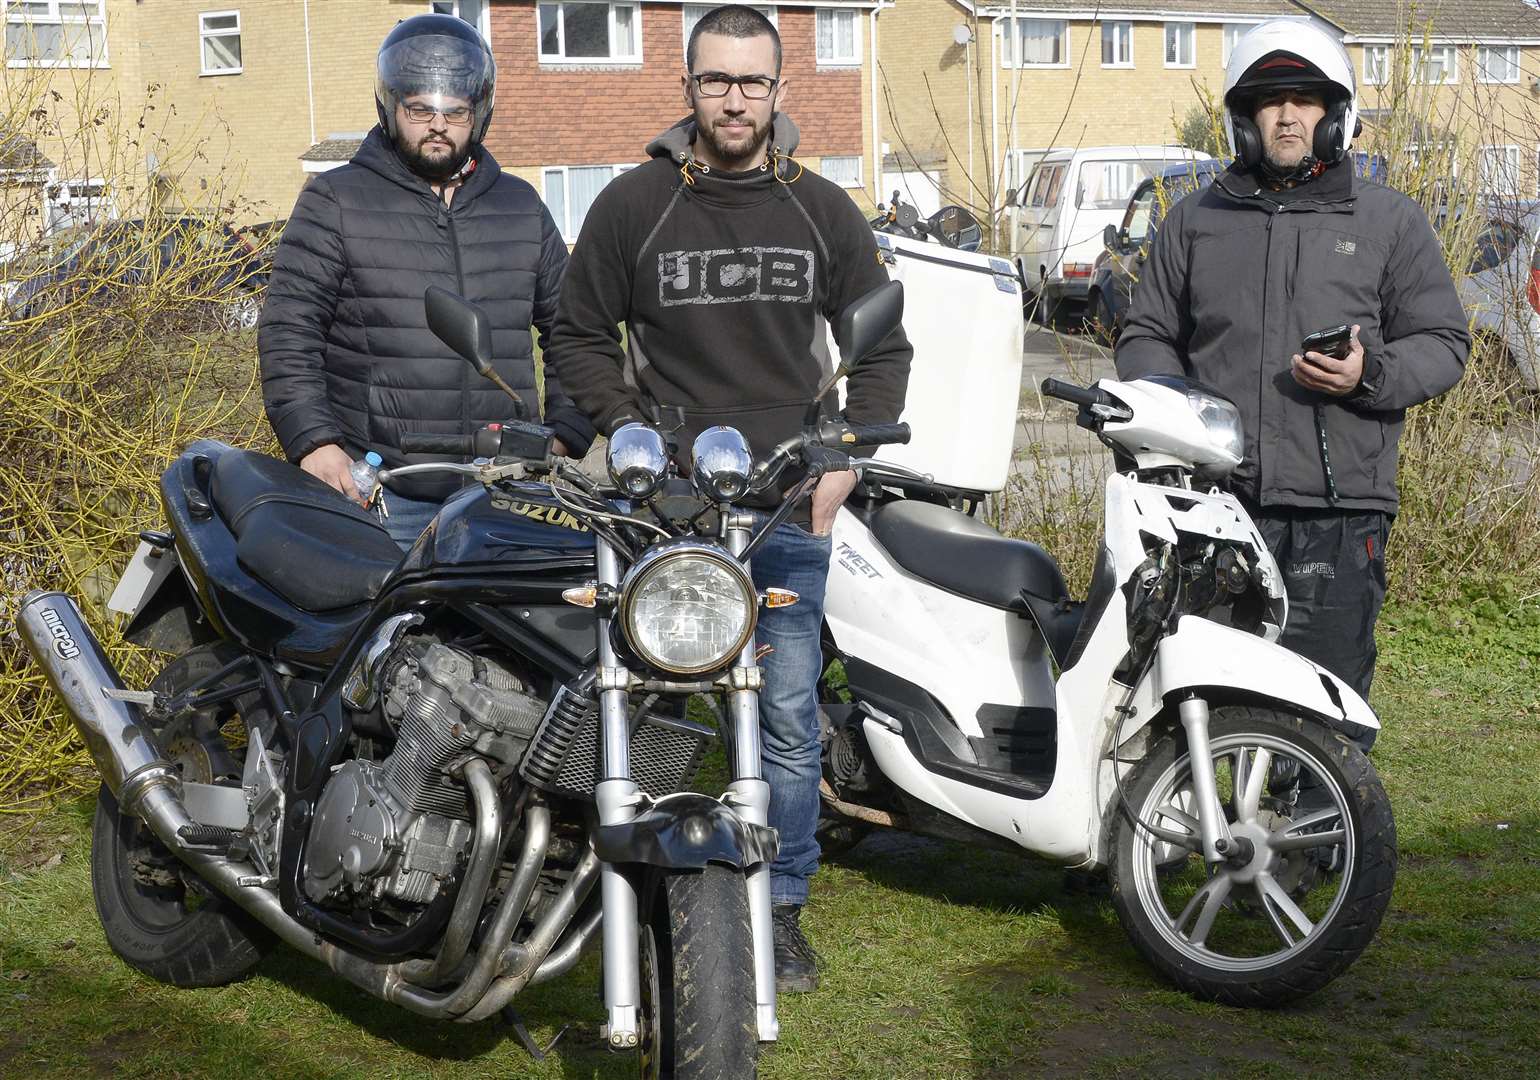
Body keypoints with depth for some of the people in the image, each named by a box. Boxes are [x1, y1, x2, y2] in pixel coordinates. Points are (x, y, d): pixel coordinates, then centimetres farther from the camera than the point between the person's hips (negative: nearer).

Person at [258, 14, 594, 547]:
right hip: (375, 494, -3)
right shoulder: (335, 202, 5)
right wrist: (315, 443, -13)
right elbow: (288, 333, -1)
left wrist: (565, 435, 8)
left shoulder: (522, 208, 17)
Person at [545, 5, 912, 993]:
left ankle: (782, 909, 15)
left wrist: (847, 458, 4)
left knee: (789, 719, 3)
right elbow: (581, 336, 9)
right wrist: (633, 438, -3)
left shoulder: (823, 210, 8)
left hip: (790, 507, 1)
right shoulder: (633, 204, 3)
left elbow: (885, 347, 16)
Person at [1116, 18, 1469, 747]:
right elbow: (1146, 336, 20)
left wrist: (1370, 374, -12)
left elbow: (1443, 343, 9)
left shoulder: (1390, 222, 12)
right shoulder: (1195, 222, 17)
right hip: (1211, 501, 2)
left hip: (1337, 507, -2)